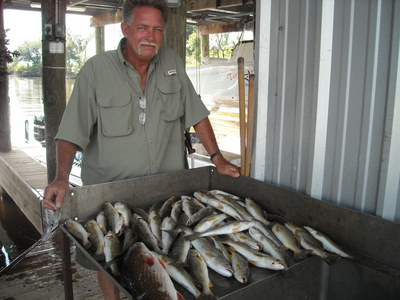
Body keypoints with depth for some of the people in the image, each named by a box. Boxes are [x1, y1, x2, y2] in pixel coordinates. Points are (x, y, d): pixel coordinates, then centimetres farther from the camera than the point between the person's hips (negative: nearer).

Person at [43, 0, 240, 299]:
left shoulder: (173, 63, -1)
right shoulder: (96, 70, -12)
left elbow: (196, 113, 3)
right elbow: (72, 131, -15)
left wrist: (218, 159, 0)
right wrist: (62, 177, -28)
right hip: (111, 188, -2)